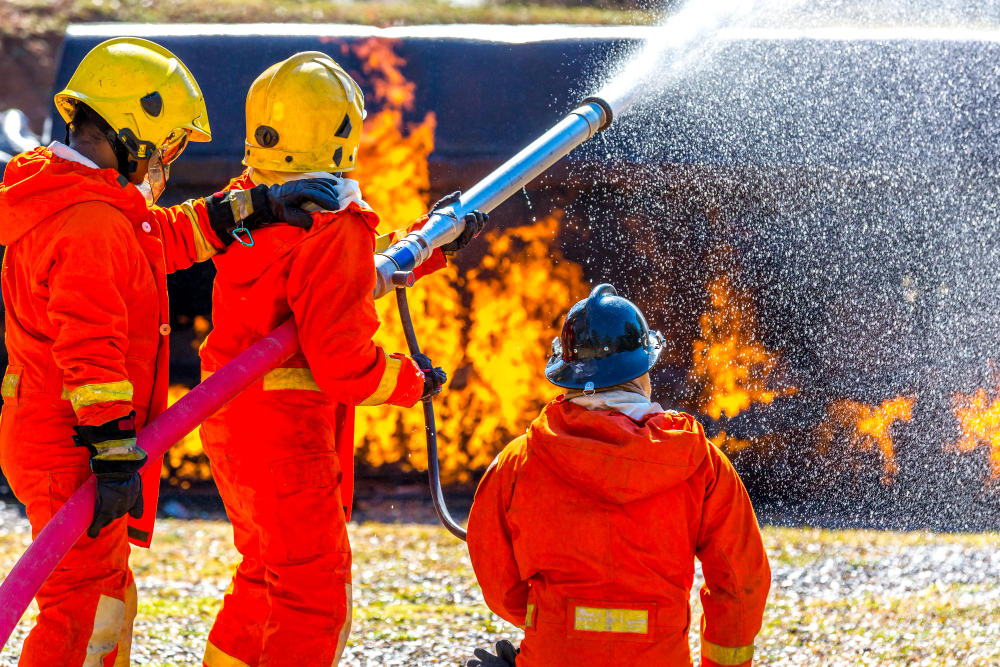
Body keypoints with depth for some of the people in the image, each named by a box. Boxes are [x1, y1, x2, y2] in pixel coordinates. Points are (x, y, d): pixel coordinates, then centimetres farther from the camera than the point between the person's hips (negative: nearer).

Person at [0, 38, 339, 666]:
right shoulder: (94, 225, -21)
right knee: (84, 613, -10)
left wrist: (254, 207, 10)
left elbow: (172, 237, 21)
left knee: (107, 597, 21)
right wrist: (114, 453, -28)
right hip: (73, 449, -11)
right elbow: (90, 347, -27)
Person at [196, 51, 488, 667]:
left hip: (230, 419, 9)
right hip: (287, 431, -9)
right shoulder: (336, 225, -21)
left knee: (266, 575, 25)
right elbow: (340, 360, -23)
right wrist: (412, 381, -4)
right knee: (315, 598, -1)